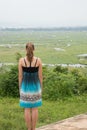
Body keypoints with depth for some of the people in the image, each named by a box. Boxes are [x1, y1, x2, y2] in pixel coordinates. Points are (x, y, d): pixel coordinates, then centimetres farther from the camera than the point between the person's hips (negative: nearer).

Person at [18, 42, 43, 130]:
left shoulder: (21, 60, -10)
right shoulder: (38, 60, -8)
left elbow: (20, 76, -6)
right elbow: (40, 76, -4)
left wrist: (20, 88, 5)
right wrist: (41, 88, 7)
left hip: (25, 87, -1)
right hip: (35, 86, 1)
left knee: (27, 109, 8)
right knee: (34, 108, 10)